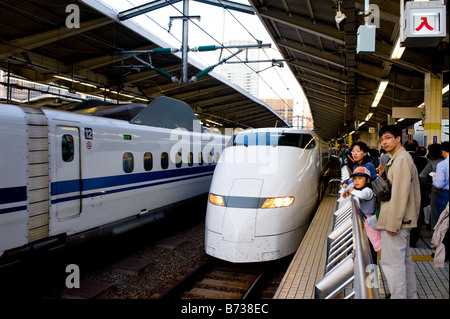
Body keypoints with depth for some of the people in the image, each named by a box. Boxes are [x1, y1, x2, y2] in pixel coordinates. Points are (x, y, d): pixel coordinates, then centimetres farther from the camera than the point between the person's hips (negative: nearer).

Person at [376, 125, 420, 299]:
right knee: (405, 259, 19)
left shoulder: (401, 159, -16)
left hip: (395, 220, -11)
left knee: (392, 262, -6)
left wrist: (392, 224, -22)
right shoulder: (402, 158, 18)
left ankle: (398, 296, 0)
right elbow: (416, 194, 22)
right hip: (404, 219, 11)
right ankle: (411, 294, 30)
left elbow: (400, 194, -22)